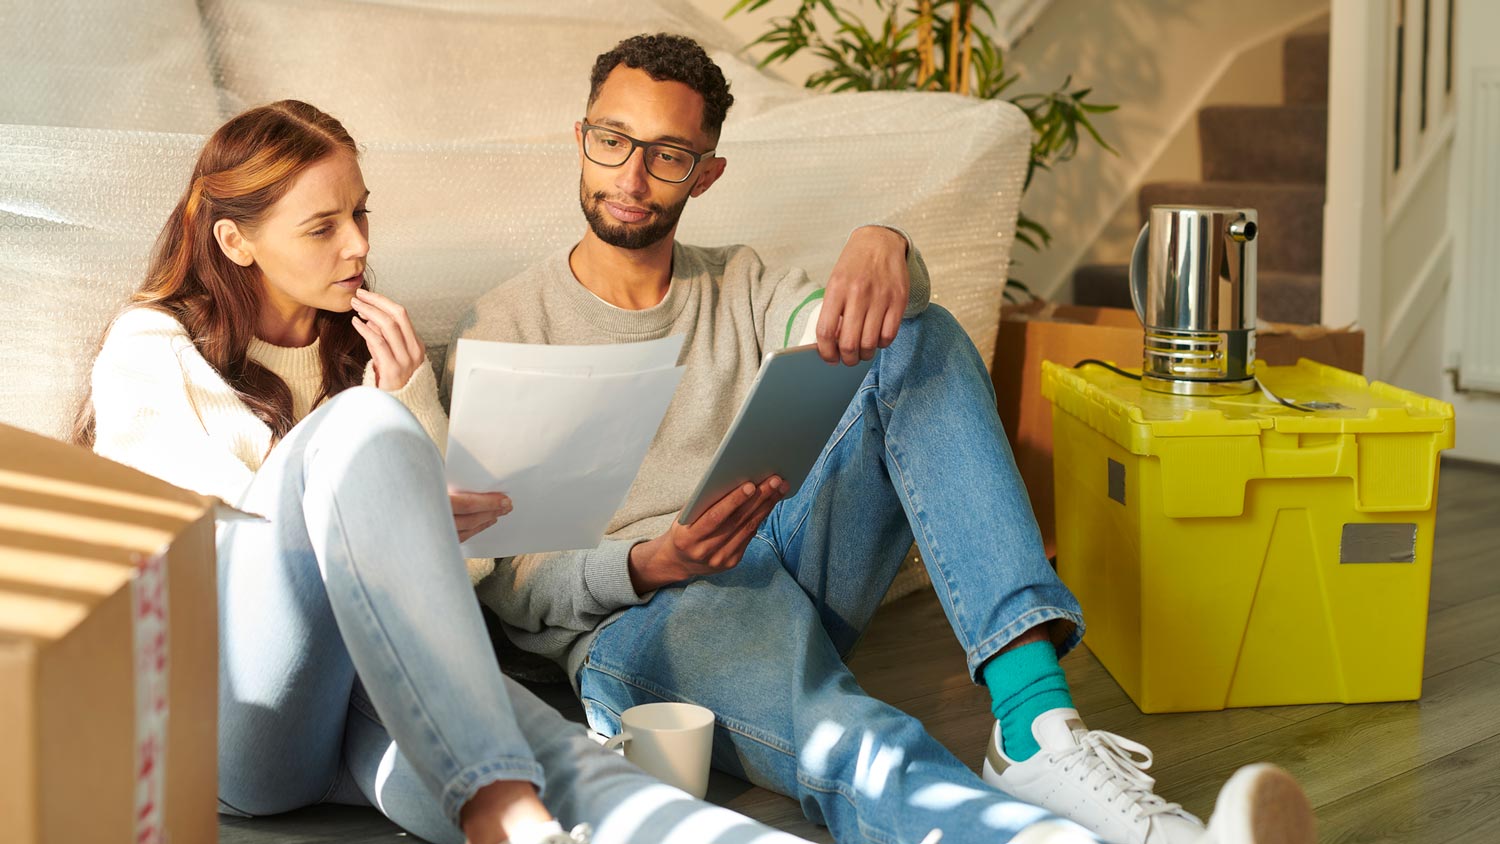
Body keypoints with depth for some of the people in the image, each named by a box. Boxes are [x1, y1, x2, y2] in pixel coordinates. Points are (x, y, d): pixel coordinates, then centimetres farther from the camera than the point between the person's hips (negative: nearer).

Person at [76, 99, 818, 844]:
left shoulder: (364, 346, 25)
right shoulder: (149, 350, 12)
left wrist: (406, 402, 4)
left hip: (365, 692, 4)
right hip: (220, 704, -3)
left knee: (554, 758, -33)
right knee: (360, 424, -31)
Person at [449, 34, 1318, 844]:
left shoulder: (741, 285, 18)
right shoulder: (507, 327, 6)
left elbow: (837, 330, -5)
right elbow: (511, 582, -2)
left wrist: (883, 248, -30)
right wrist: (649, 565, -24)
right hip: (637, 615, -4)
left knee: (922, 341, -19)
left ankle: (1036, 721, -37)